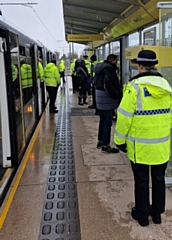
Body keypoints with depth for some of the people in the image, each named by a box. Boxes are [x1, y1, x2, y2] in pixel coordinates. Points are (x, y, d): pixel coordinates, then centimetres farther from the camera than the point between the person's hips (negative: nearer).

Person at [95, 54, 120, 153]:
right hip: (107, 100, -10)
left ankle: (100, 141, 30)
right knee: (107, 123, -4)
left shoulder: (101, 68, 14)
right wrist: (116, 95, -15)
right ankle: (105, 146, 1)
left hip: (100, 99, 10)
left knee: (103, 121, 20)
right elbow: (108, 85, -28)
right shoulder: (109, 69, -17)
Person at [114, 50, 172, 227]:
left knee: (141, 181, 11)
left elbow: (124, 116, -14)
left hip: (140, 145, -4)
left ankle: (142, 215, 27)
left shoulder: (135, 86, -16)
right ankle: (157, 213, 34)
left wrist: (120, 140, -3)